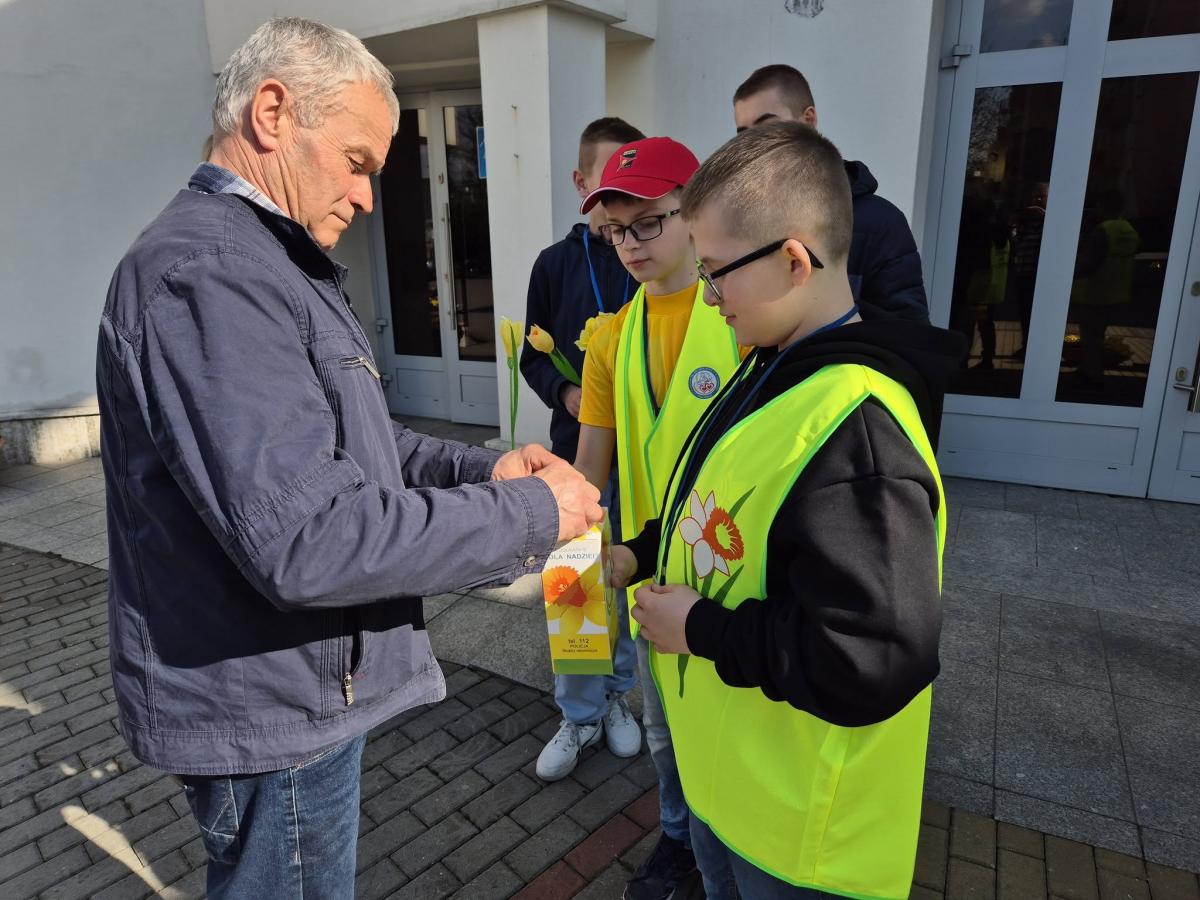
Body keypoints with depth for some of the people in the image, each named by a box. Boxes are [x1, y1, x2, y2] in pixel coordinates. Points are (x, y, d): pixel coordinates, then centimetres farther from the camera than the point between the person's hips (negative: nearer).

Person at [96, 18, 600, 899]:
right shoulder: (207, 269, -24)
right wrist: (531, 515, -22)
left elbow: (338, 441, 14)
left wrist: (480, 467, -2)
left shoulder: (266, 262, 11)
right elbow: (307, 541, -32)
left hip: (298, 686, 10)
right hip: (266, 710, -10)